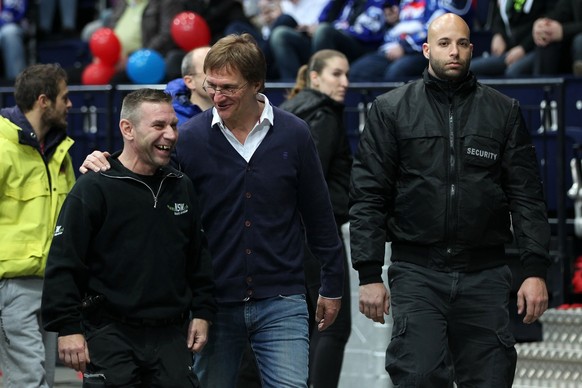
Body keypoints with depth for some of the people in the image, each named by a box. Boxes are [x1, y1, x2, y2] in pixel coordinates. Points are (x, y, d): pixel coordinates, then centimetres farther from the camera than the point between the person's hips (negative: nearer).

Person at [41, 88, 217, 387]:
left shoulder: (182, 187, 11)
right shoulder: (93, 189, -7)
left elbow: (199, 257, 20)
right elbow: (63, 264, -10)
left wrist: (202, 312, 14)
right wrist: (67, 328, -14)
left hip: (172, 336, 5)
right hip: (110, 336, -5)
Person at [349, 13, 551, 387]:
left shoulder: (504, 111, 9)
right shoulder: (391, 110, 6)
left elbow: (527, 197, 6)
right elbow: (368, 197, 3)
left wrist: (536, 270, -3)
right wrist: (370, 274, -4)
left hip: (484, 273, 1)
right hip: (417, 274, -1)